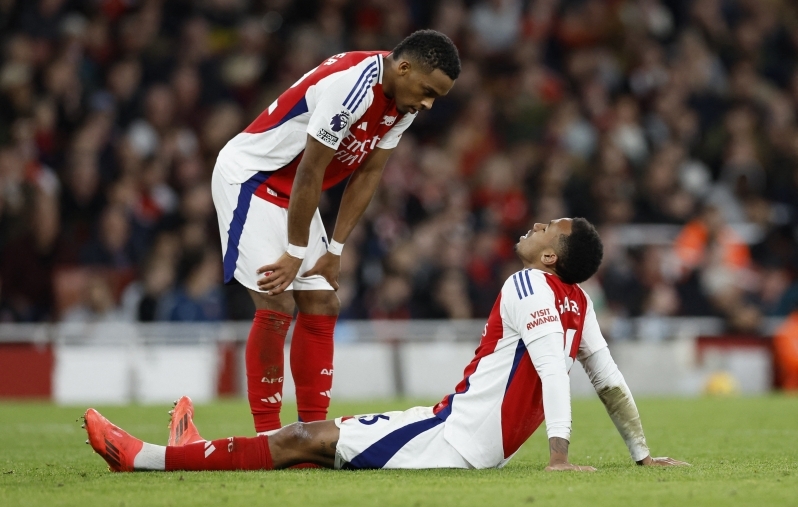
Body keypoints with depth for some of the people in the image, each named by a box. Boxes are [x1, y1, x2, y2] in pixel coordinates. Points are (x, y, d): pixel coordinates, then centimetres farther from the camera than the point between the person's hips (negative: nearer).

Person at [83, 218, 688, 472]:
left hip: (451, 441, -9)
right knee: (332, 431, 20)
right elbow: (610, 381, 14)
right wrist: (643, 456, 21)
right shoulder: (579, 302, 12)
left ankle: (141, 456, -1)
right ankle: (200, 448, 34)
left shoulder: (528, 286, -14)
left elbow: (552, 365, -26)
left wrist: (560, 455, -34)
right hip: (484, 449, 9)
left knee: (302, 440, -4)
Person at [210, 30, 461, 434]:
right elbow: (309, 174, -25)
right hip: (249, 176, -9)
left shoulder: (403, 102, -3)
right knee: (276, 307, -14)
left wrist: (334, 250, 2)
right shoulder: (352, 85, -31)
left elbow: (367, 176, 4)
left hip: (290, 192, 9)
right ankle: (266, 437, -8)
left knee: (321, 306, 5)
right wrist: (296, 254, -17)